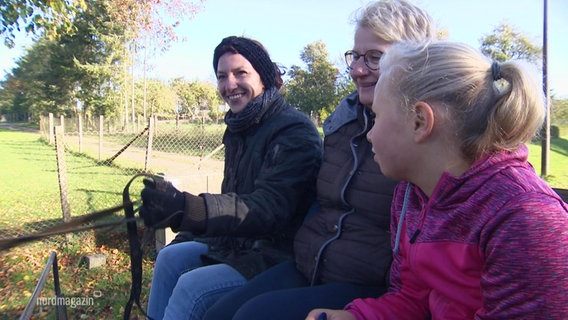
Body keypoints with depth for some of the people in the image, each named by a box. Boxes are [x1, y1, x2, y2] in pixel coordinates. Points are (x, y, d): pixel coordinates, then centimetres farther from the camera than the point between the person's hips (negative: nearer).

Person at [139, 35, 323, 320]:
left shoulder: (294, 132, -19)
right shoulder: (240, 128, 8)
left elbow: (268, 209, -30)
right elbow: (236, 198, 10)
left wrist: (186, 208, -41)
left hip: (281, 256, -9)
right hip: (242, 243, 9)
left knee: (192, 287, -19)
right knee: (170, 258, 8)